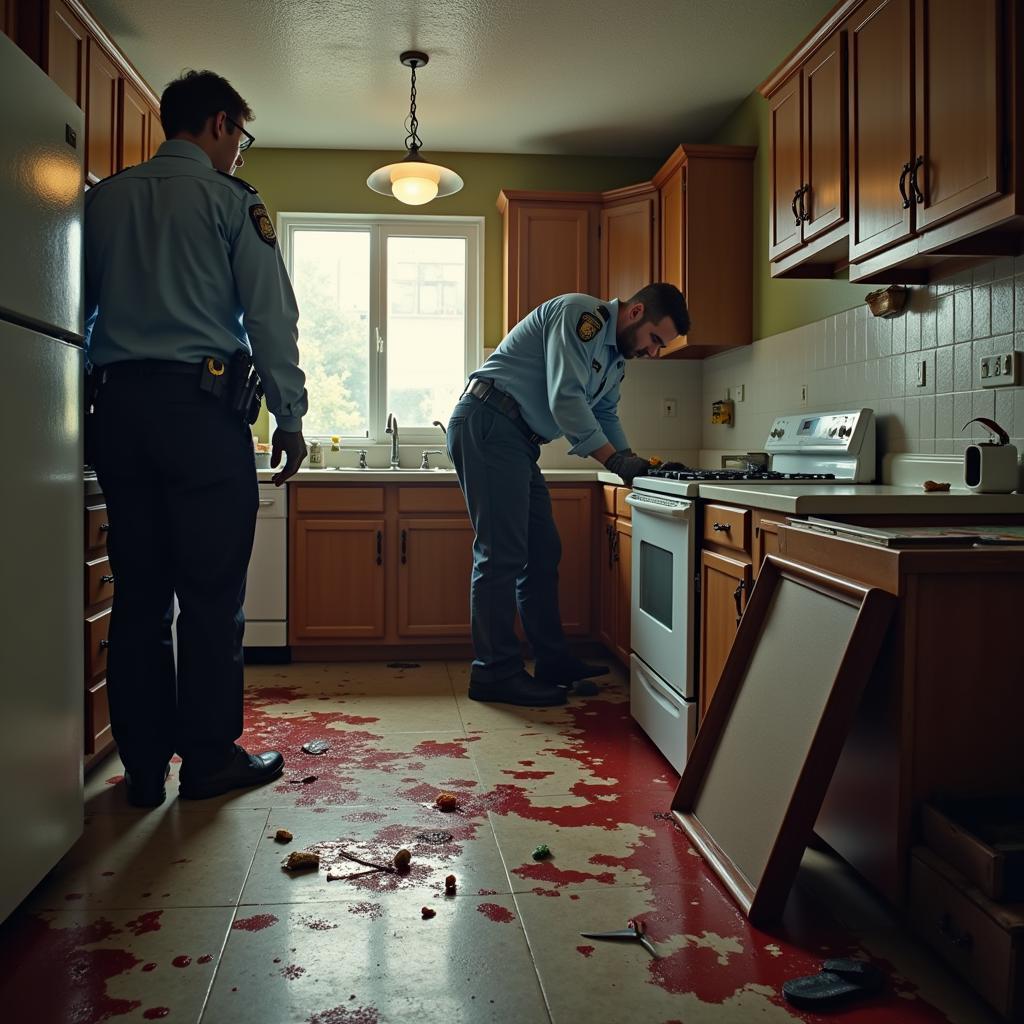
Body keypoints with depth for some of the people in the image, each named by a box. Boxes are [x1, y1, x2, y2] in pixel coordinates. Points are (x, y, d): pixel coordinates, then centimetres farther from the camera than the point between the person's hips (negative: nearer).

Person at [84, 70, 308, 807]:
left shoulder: (105, 199, 16)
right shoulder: (232, 200, 1)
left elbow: (79, 309, 16)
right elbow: (270, 317, -4)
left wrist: (95, 395, 19)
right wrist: (290, 417, -1)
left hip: (119, 406, 5)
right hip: (202, 405, -5)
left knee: (138, 591, 6)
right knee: (212, 590, 0)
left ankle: (143, 767, 12)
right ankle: (209, 758, 6)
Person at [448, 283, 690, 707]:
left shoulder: (615, 358, 19)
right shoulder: (580, 315, -13)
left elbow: (605, 417, 23)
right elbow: (566, 400, -21)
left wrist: (635, 463, 6)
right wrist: (615, 459, -17)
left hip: (515, 440, 11)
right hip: (487, 423, -11)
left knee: (542, 553, 11)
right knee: (502, 555, -11)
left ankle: (553, 661, 19)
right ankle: (495, 672, -5)